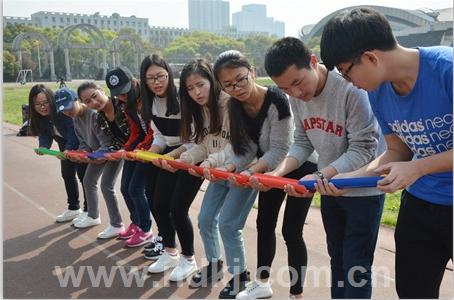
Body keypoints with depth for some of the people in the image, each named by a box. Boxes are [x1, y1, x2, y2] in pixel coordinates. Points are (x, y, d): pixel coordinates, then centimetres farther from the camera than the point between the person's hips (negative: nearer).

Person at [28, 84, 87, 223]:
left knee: (83, 174, -9)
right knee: (67, 174, 12)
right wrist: (43, 147, -31)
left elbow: (74, 130, -37)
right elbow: (44, 134, -11)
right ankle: (74, 208, 28)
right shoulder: (39, 116, -14)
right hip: (66, 145, 7)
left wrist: (68, 149, -51)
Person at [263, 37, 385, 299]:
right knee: (337, 257, 20)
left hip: (363, 188, -6)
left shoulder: (352, 89, -28)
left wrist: (319, 177, -35)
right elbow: (303, 141, 0)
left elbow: (362, 149, -26)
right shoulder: (296, 96, -5)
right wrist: (279, 173, -16)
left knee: (355, 266, 1)